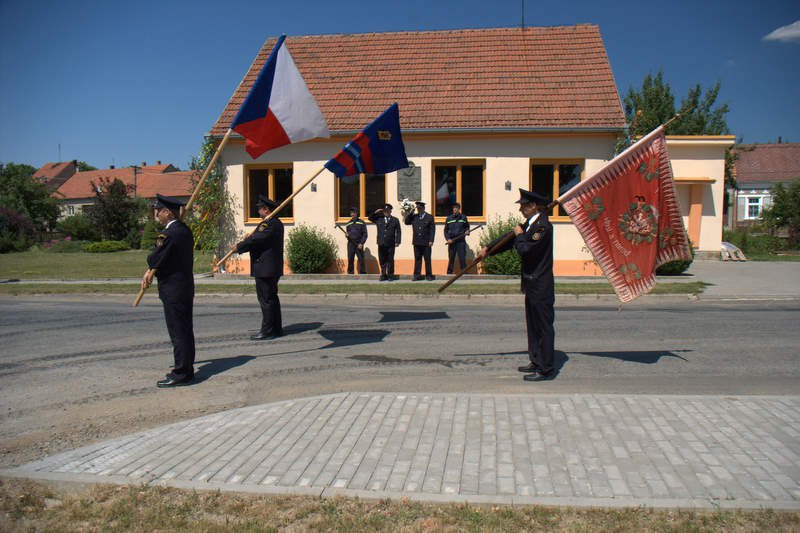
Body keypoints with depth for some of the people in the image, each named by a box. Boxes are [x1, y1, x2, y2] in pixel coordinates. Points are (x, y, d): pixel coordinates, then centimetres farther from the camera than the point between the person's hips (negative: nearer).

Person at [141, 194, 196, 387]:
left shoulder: (169, 233, -19)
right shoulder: (184, 230, 11)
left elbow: (153, 259, -17)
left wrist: (149, 271, 5)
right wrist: (150, 272, 5)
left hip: (173, 291, -10)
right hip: (185, 287, 10)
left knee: (178, 332, -3)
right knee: (184, 330, 15)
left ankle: (181, 373, 3)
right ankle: (186, 368, 25)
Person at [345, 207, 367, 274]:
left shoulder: (361, 223, 4)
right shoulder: (348, 223, 15)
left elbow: (365, 234, 1)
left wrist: (361, 243, -10)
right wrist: (347, 235, -2)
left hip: (359, 244, -3)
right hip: (350, 244, 3)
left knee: (361, 259, -5)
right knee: (350, 259, 0)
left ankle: (363, 274, 1)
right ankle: (350, 273, 6)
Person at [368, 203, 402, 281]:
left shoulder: (395, 220, 9)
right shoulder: (379, 219, 13)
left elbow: (398, 232, 5)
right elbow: (370, 218, 15)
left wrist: (397, 241, -4)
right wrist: (376, 212, 2)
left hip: (390, 244, -2)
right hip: (381, 244, 2)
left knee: (390, 260, 0)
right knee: (382, 260, 3)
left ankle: (390, 275, 8)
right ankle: (383, 275, 10)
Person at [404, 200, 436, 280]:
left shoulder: (429, 217, 3)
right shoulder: (414, 217, 12)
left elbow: (432, 230, 0)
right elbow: (406, 222, 5)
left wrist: (431, 240, -8)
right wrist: (410, 213, -3)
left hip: (426, 243, -3)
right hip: (416, 242, 3)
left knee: (427, 259, 2)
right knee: (417, 259, 5)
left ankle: (429, 275, 8)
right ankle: (417, 275, 8)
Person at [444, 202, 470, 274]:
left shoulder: (463, 217, 8)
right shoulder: (449, 218, 9)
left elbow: (467, 226, 21)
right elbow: (446, 230, 9)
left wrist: (467, 231, -2)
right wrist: (448, 239, -4)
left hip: (461, 241, -1)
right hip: (451, 241, 1)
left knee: (462, 258, -5)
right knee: (451, 259, 4)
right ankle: (449, 273, 10)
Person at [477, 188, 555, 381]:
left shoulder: (542, 225, -18)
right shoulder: (530, 223, 13)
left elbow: (525, 250, -25)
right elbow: (508, 239, 22)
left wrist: (519, 235, -8)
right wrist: (487, 248, 22)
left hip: (540, 287, -10)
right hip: (533, 285, 10)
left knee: (544, 327, -3)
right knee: (533, 325, 17)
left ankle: (546, 369, 4)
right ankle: (536, 362, 29)